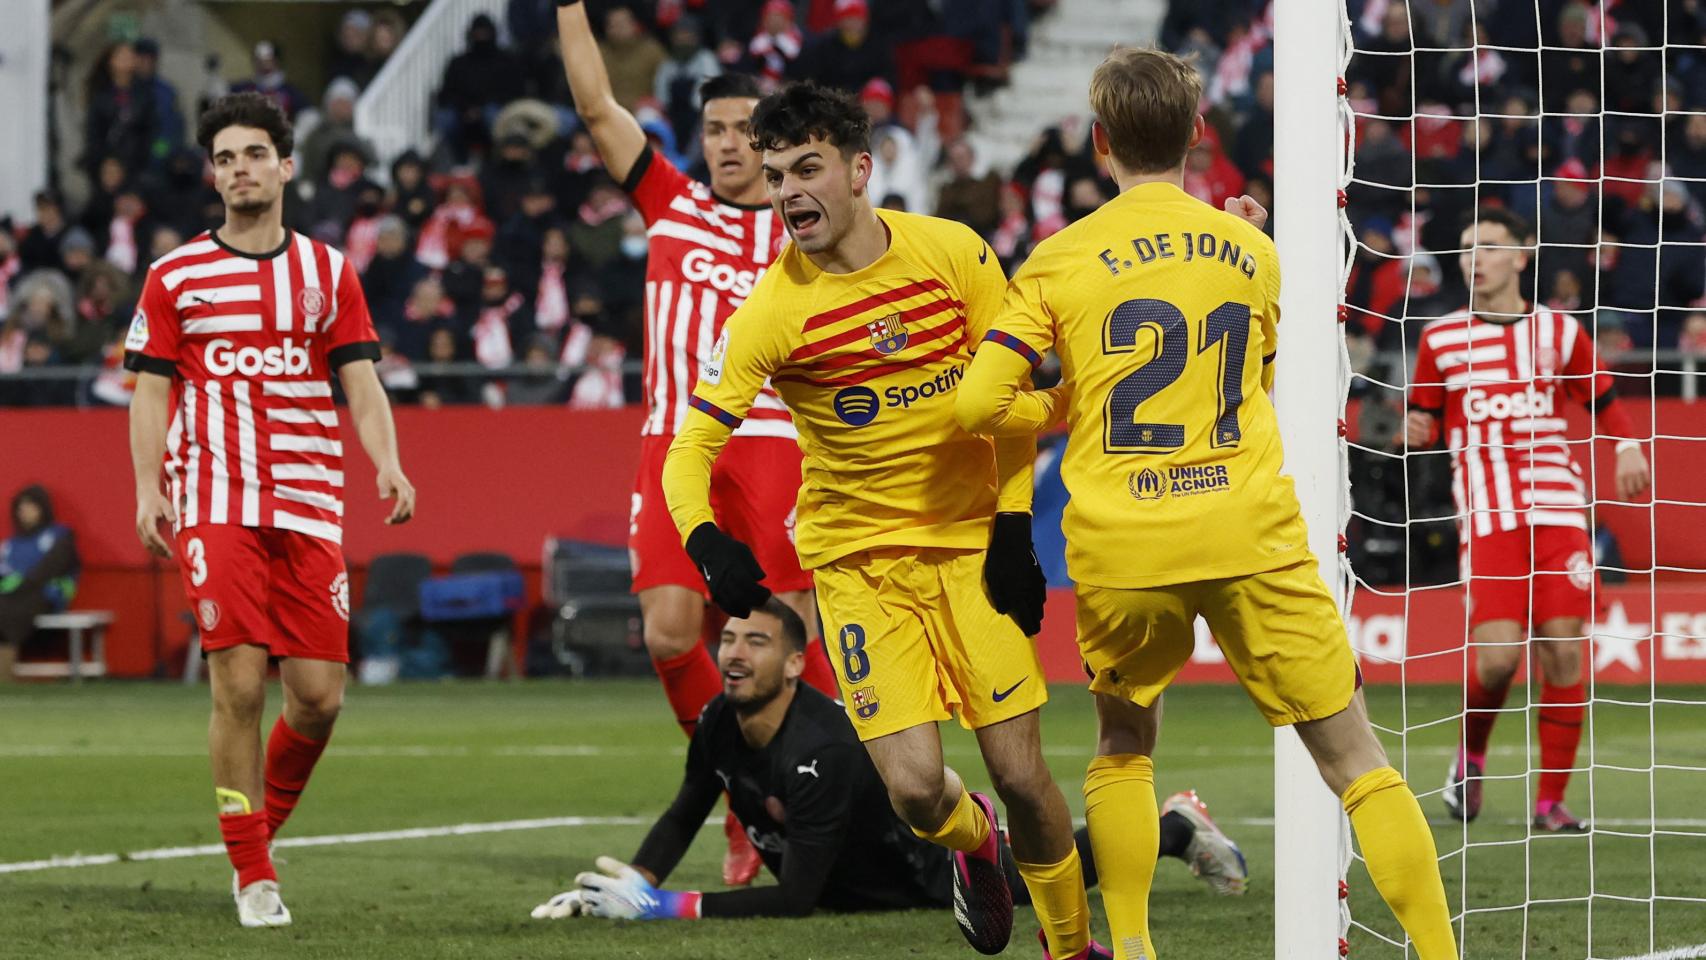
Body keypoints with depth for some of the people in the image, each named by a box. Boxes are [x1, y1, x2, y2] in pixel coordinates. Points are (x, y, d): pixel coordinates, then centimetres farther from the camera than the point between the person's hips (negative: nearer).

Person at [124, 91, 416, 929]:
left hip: (309, 506, 2)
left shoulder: (329, 272, 12)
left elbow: (361, 384, 8)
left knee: (319, 695, -4)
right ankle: (252, 876, -3)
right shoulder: (175, 277, 7)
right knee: (239, 685, -12)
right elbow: (150, 394, 7)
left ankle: (263, 821, 23)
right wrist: (148, 490, -6)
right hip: (215, 506, -2)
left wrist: (389, 467, -9)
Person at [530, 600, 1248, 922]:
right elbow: (684, 817, -4)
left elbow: (795, 899, -42)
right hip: (854, 886, 5)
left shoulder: (820, 755, -43)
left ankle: (1176, 826, 43)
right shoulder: (719, 725, -22)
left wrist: (666, 907, -46)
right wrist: (626, 886, -22)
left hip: (938, 865, -5)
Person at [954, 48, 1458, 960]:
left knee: (1123, 746, 23)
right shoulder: (1252, 252, 8)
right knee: (1355, 756, 3)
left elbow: (976, 405, -5)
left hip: (1123, 551, 0)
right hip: (1253, 537, 0)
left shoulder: (1060, 261, -1)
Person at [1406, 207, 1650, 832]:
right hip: (1487, 512, -2)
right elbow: (1423, 421, 16)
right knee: (1496, 655, -15)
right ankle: (1471, 754, 16)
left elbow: (1604, 400, 20)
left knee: (1562, 650, -5)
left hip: (1557, 505, 2)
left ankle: (1551, 801, 5)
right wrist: (1417, 433, -7)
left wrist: (1628, 446, 2)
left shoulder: (1559, 332, 11)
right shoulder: (1440, 339, 9)